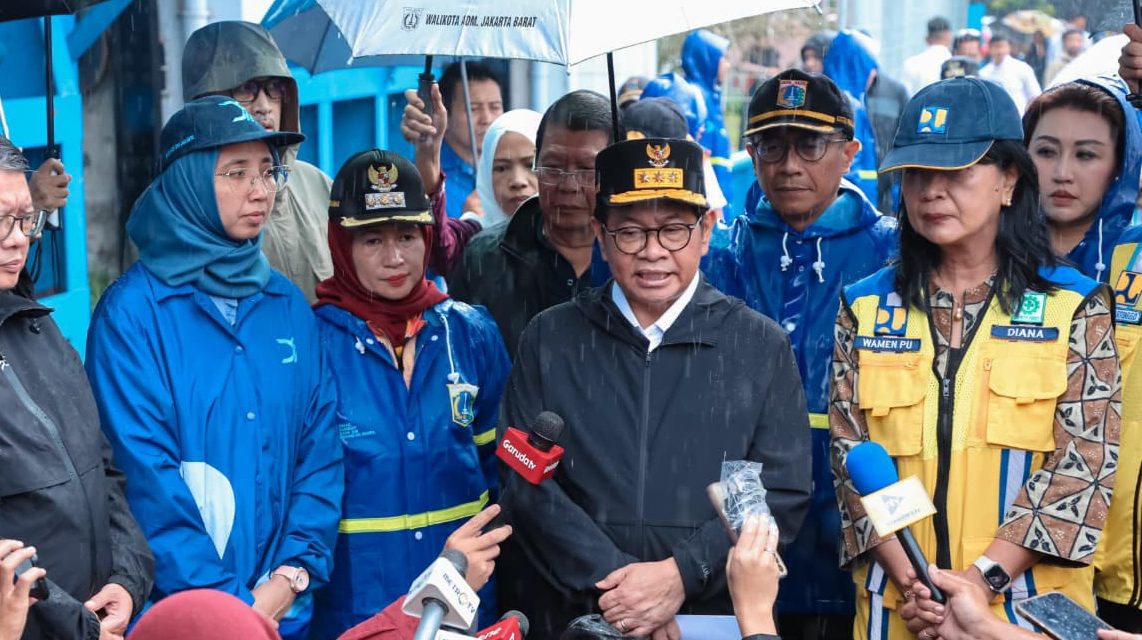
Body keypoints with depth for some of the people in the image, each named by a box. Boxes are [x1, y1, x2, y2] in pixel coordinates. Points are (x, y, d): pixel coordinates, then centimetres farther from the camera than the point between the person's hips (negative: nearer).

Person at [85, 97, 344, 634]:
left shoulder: (288, 306, 6)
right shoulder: (133, 310, -10)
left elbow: (319, 444, 5)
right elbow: (144, 472, -14)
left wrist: (292, 574, -8)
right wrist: (229, 605, -16)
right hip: (178, 611, -4)